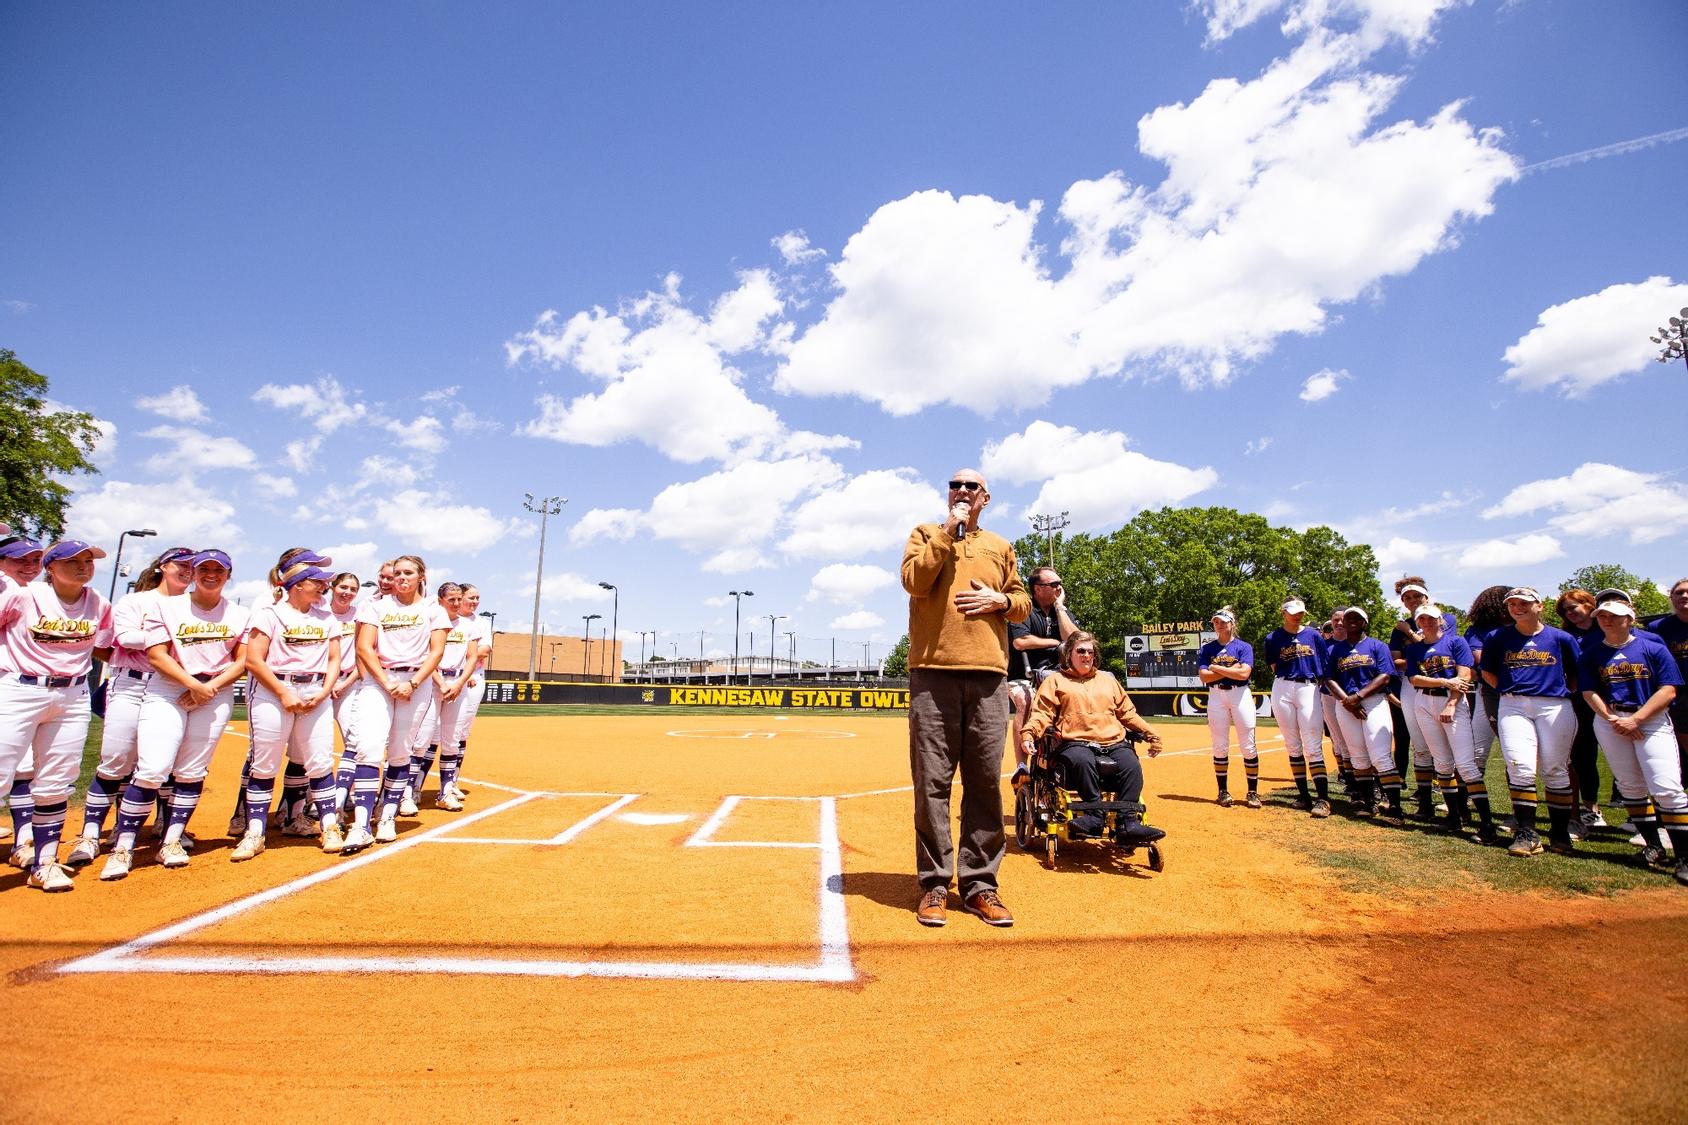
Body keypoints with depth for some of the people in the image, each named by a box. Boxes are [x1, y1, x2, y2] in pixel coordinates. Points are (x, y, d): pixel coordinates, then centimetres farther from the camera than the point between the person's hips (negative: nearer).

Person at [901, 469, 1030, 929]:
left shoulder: (1001, 547, 21)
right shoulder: (926, 534, 13)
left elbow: (1023, 603, 21)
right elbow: (914, 580, -6)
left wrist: (1000, 600, -1)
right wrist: (948, 530, -4)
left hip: (988, 672, 3)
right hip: (933, 670, -2)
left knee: (986, 782, 3)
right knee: (932, 781, -2)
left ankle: (979, 883, 13)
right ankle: (935, 883, 8)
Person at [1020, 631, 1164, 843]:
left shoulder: (1107, 679, 29)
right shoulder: (1055, 680, 16)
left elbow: (1127, 713, 30)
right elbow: (1042, 713, 5)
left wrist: (1150, 734, 18)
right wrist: (1028, 733, -15)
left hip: (1113, 742, 4)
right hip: (1075, 742, -3)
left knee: (1131, 764, -27)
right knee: (1083, 761, -37)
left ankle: (1127, 823, -27)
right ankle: (1096, 815, -30)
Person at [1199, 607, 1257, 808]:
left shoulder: (1244, 646, 2)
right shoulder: (1207, 649, 8)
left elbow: (1243, 673, -13)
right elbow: (1204, 676, -4)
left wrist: (1216, 668, -8)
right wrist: (1231, 669, -11)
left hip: (1240, 695, -2)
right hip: (1216, 697, 2)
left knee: (1248, 746, -2)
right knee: (1220, 746, 3)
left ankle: (1253, 792, 8)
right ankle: (1223, 791, 11)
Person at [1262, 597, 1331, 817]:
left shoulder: (1313, 635, 8)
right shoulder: (1273, 638, 6)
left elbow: (1323, 667, 9)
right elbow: (1275, 668, 8)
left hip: (1309, 689, 0)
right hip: (1283, 690, 1)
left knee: (1313, 746, -8)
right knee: (1293, 746, 5)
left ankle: (1323, 798, -9)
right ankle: (1303, 795, 13)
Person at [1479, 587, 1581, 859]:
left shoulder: (1561, 638, 6)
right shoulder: (1499, 638, 7)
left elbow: (1575, 675, 14)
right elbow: (1487, 672, 16)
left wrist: (1566, 696, 3)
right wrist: (1509, 691, 7)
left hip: (1554, 706, 0)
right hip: (1513, 707, 0)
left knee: (1555, 770, 3)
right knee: (1520, 766, -10)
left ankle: (1560, 833, 16)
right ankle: (1526, 833, -6)